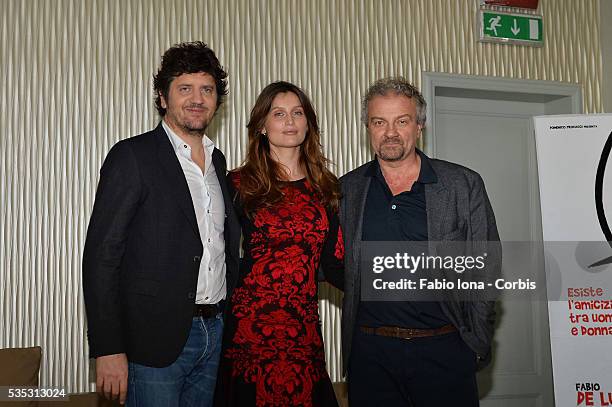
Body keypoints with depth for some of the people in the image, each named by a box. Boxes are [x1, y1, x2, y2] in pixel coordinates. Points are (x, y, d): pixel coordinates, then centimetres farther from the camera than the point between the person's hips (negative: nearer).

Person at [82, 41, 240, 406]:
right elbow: (102, 255, -12)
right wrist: (108, 349, -16)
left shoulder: (217, 161, 12)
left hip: (215, 332, 6)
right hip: (156, 338, -6)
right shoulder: (132, 157, -8)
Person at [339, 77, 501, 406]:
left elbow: (485, 267, 3)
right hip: (370, 354, 1)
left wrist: (477, 341, 0)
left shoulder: (464, 185, 0)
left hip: (445, 352, -1)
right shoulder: (346, 190, 5)